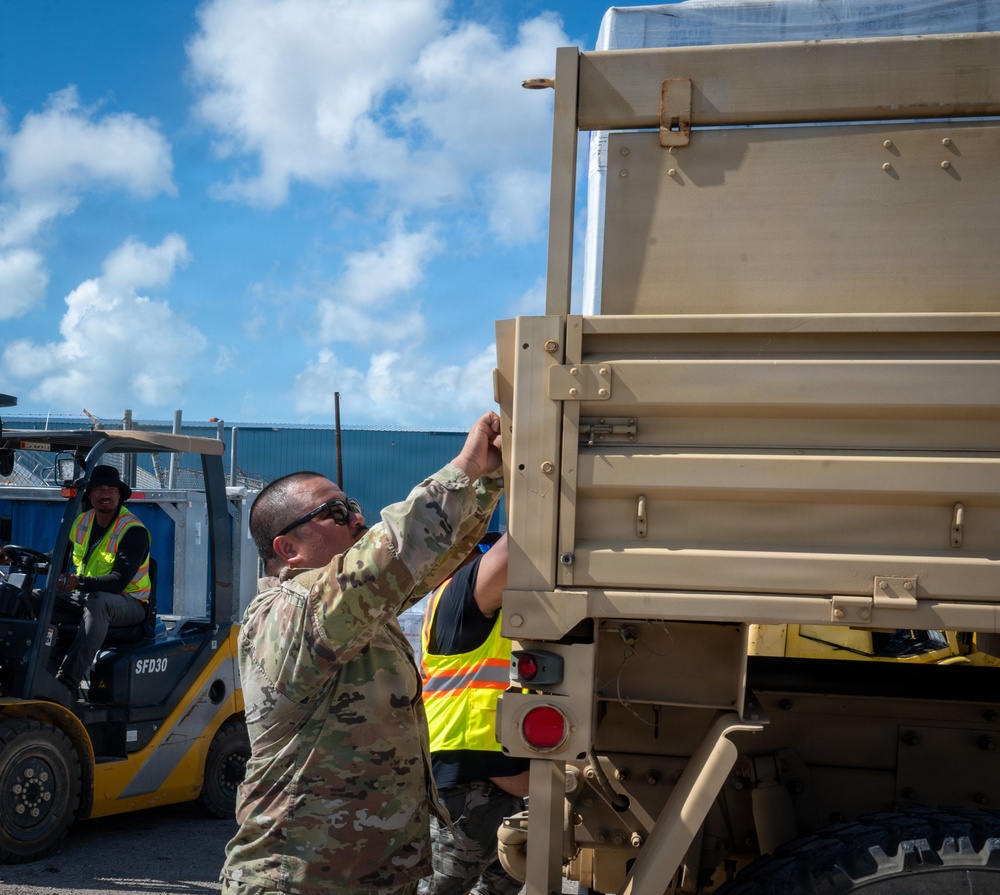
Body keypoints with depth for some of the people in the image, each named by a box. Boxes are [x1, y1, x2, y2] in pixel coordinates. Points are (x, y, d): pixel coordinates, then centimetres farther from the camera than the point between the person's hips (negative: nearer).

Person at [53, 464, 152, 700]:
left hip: (128, 603, -7)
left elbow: (119, 581, -24)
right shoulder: (82, 522, 8)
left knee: (97, 603, -40)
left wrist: (80, 583, -37)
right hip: (85, 597, 7)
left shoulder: (134, 531, -14)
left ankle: (68, 681, -47)